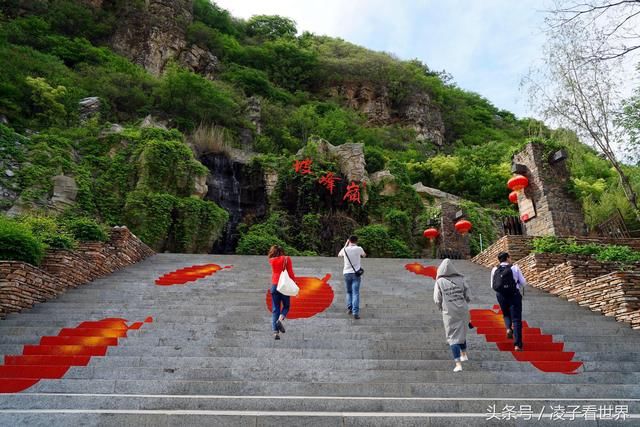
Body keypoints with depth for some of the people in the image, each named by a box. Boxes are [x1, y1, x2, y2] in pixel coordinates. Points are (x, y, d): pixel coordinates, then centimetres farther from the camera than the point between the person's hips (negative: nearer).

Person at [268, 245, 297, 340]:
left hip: (274, 285, 2)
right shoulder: (287, 259, 0)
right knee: (286, 306, 15)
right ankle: (280, 319, -14)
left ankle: (275, 331, -1)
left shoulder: (272, 261, 7)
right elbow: (290, 273, -5)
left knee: (275, 309, 7)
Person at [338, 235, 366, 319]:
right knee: (356, 293, -5)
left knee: (349, 292, 19)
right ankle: (355, 312, -14)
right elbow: (364, 255, 18)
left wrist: (345, 245, 27)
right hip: (356, 273, -2)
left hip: (347, 273, 2)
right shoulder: (359, 249, -4)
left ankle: (349, 308, 10)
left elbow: (339, 255, 24)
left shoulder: (345, 249, 1)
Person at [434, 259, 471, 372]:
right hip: (462, 311, 3)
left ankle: (458, 364, 0)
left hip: (449, 313, -3)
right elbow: (467, 296, -2)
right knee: (461, 333, 26)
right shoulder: (460, 279, -5)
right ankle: (464, 354, 44)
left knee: (453, 337, 7)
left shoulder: (439, 282, -11)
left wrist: (441, 306, 11)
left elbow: (437, 300, -10)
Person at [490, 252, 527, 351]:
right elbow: (524, 283, -2)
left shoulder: (494, 270, 1)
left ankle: (508, 328, -1)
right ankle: (517, 344, 0)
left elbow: (493, 286, 6)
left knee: (506, 314, 27)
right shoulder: (515, 268, -5)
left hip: (501, 295, 2)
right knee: (516, 319, 4)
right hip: (514, 295, -2)